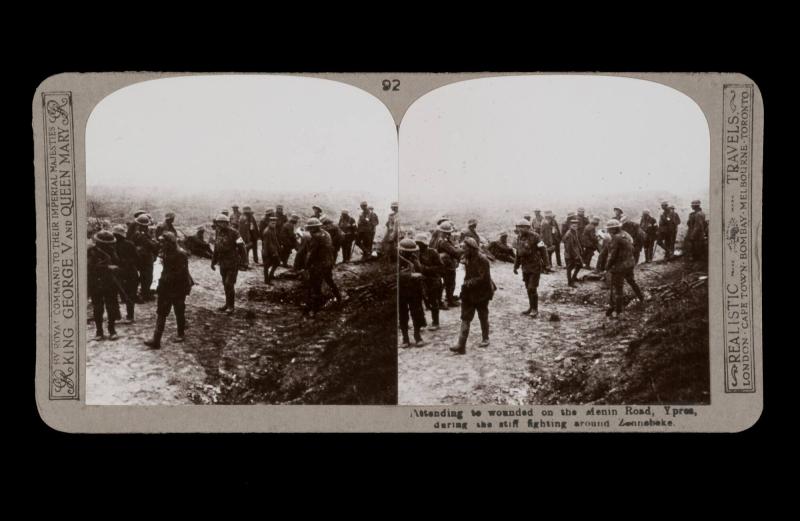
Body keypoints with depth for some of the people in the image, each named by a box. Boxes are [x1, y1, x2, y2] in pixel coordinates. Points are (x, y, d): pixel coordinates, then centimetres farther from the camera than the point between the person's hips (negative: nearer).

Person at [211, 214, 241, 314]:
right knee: (225, 284, 12)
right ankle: (228, 304, 24)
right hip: (223, 263, 6)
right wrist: (213, 262, 18)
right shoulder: (219, 233, 7)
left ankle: (231, 306, 0)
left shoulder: (233, 233, -13)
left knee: (229, 284, -9)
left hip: (232, 264, -6)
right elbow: (216, 249, 17)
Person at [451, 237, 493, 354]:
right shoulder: (467, 259, 5)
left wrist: (468, 283, -25)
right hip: (468, 294, 6)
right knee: (465, 319, -2)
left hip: (481, 294, -6)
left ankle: (485, 339, 33)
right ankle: (461, 345, -8)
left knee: (483, 318, 13)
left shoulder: (482, 260, -19)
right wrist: (466, 284, 5)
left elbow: (482, 278, -24)